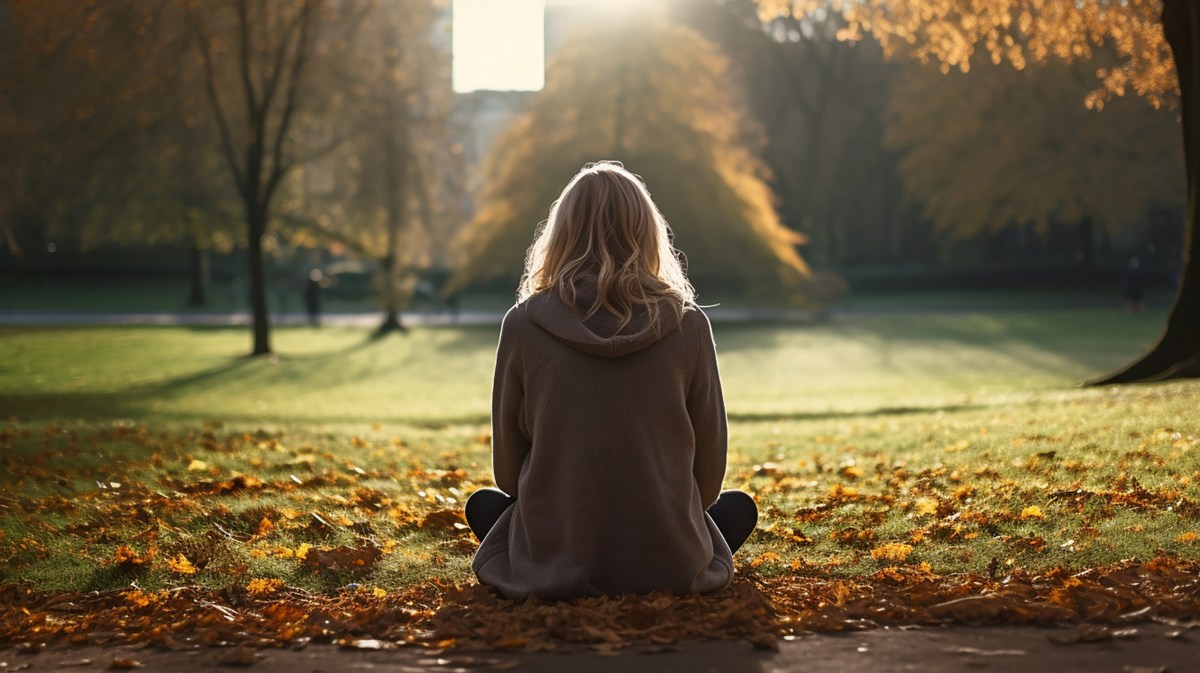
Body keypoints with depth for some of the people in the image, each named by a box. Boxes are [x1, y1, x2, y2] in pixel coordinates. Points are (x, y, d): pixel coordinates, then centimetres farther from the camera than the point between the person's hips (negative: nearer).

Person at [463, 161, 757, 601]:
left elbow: (508, 465, 2)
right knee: (738, 507, 31)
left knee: (484, 504, 31)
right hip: (671, 564, 1)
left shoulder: (524, 325, -7)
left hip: (553, 562, 0)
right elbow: (710, 468, 1)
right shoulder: (687, 325, -6)